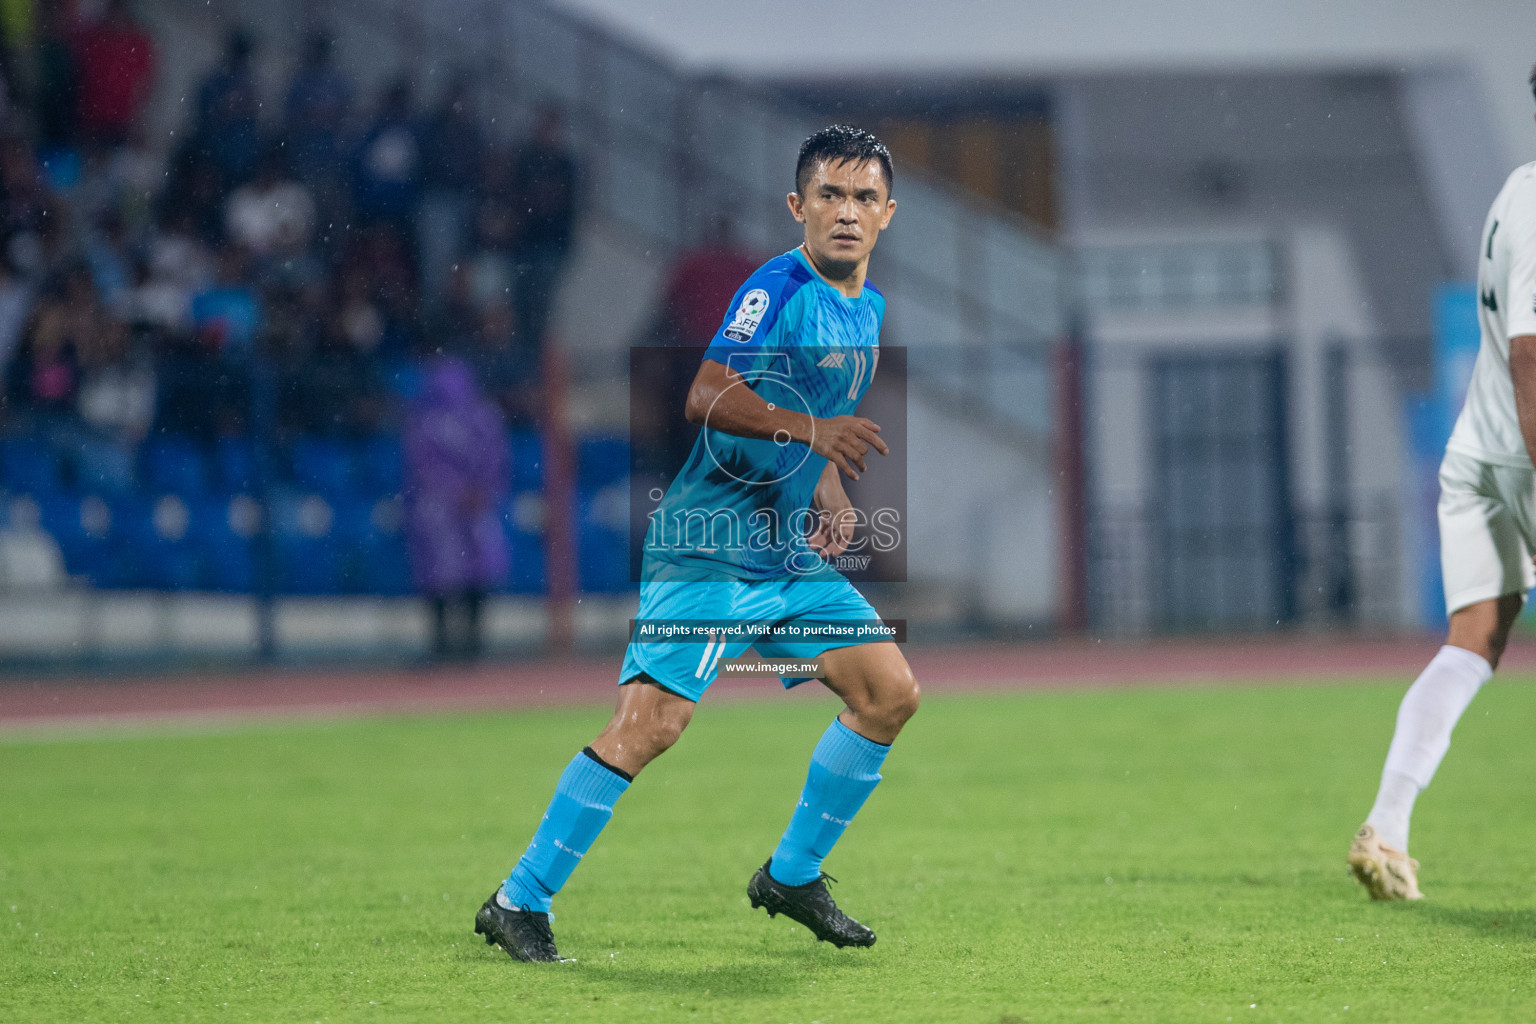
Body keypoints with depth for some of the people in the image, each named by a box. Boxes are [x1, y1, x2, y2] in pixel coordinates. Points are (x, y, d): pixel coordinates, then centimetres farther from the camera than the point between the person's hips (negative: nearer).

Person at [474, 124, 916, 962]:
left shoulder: (868, 307, 13)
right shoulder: (776, 289, -14)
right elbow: (707, 397, -26)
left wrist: (829, 494, 11)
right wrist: (806, 427, -36)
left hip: (793, 553, 8)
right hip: (707, 550, -8)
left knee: (891, 693, 2)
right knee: (651, 719, -18)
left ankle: (792, 876, 17)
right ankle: (519, 901, -10)